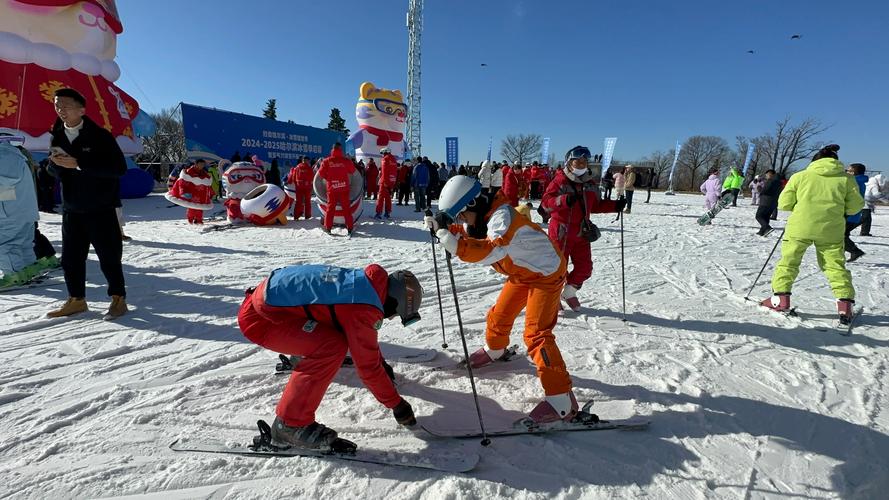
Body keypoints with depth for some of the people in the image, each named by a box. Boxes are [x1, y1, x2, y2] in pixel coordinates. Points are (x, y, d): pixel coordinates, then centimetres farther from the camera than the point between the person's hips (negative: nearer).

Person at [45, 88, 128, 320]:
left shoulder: (100, 136, -8)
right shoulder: (57, 137, 11)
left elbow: (119, 168, -18)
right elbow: (55, 172, 16)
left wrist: (78, 163, -21)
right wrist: (56, 163, -8)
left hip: (100, 209, -6)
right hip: (71, 209, 6)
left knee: (108, 255, -1)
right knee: (70, 256, 11)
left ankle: (118, 298, 12)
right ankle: (77, 300, 24)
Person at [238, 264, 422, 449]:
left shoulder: (364, 280, 4)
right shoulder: (362, 309, -23)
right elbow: (367, 365, -17)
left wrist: (382, 362, 31)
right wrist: (397, 404, -5)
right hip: (258, 318, -9)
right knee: (332, 346, -25)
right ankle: (290, 425, -12)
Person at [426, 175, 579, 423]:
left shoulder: (502, 216, -31)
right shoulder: (482, 216, -4)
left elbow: (487, 252, -45)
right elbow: (464, 234, 7)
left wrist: (446, 232, -43)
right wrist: (441, 226, -12)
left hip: (546, 273, -9)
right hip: (522, 273, 9)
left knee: (536, 335, -15)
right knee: (499, 315, 16)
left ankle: (561, 401, -7)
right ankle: (494, 350, 46)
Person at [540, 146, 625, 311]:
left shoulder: (591, 183, 9)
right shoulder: (559, 181, -10)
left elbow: (595, 206, 18)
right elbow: (545, 203, -18)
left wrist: (614, 206, 5)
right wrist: (564, 200, -34)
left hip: (582, 232, 6)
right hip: (561, 231, -6)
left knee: (584, 267, 9)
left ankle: (569, 291, 33)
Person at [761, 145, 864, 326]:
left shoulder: (800, 176, 2)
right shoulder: (846, 179, 6)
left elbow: (784, 204, 1)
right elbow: (854, 207, 7)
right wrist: (837, 207, 26)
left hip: (800, 228, -2)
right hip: (831, 230, 2)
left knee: (788, 261, 8)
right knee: (835, 265, 11)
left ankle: (780, 298, 6)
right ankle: (845, 303, 6)